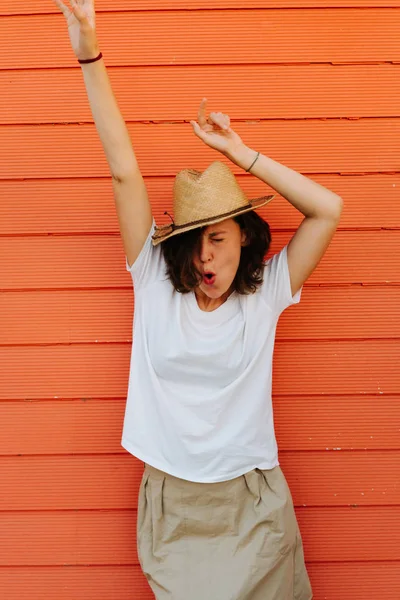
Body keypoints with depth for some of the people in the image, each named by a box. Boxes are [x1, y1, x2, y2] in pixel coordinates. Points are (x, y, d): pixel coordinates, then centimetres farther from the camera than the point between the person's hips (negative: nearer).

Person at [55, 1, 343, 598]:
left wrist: (239, 152, -8)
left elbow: (329, 209, -8)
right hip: (171, 505, 1)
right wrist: (89, 56, -11)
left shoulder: (265, 295, -3)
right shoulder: (156, 287, -3)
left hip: (252, 505, 0)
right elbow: (124, 173, -9)